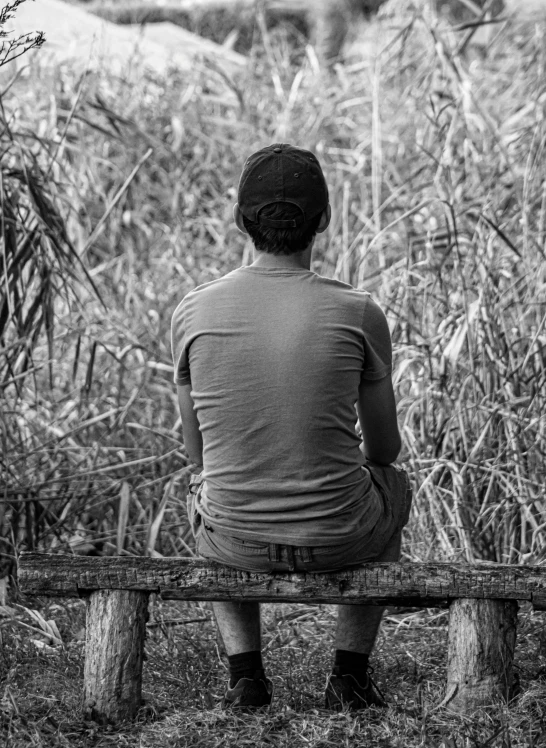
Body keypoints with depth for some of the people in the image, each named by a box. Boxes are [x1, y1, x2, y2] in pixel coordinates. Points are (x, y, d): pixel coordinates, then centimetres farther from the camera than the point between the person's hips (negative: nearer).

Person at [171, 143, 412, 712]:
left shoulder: (193, 312, -9)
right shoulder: (358, 313, -12)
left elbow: (196, 450, 4)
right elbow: (385, 447, 1)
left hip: (235, 539, 1)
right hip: (339, 536, -1)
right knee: (392, 483, 35)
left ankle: (245, 671, 27)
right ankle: (350, 673, 29)